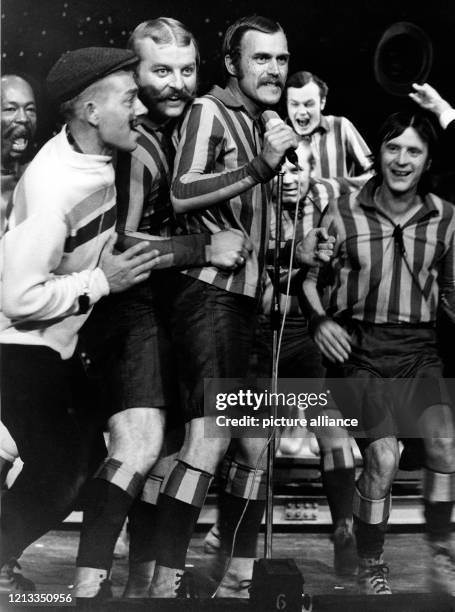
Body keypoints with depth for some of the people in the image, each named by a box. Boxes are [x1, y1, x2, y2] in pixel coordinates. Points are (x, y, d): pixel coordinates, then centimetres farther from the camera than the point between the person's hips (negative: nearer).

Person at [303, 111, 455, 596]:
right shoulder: (344, 213, -4)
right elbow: (307, 272, 6)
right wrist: (318, 318, -8)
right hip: (358, 347, -3)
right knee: (382, 457, -15)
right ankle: (370, 569, 9)